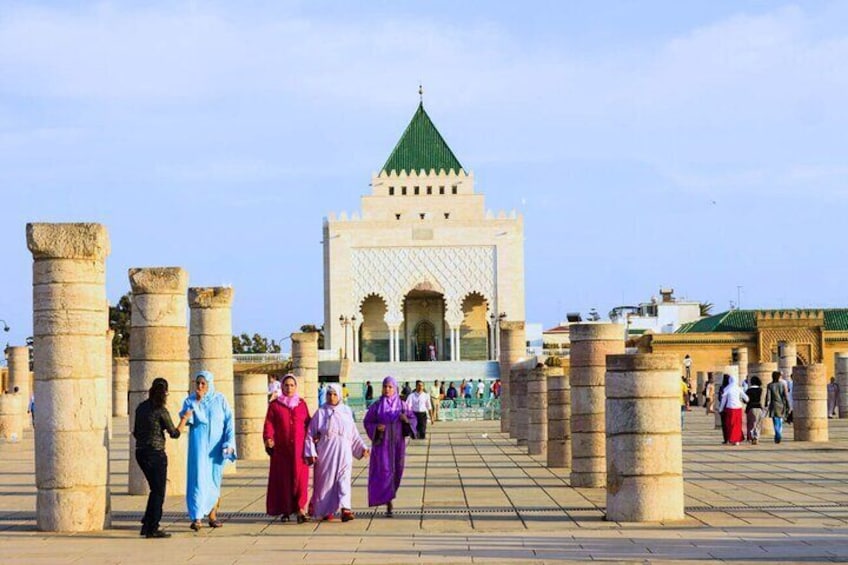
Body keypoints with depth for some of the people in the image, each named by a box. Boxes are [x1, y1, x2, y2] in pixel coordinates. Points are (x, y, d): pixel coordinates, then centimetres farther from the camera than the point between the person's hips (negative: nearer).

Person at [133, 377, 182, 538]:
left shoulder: (141, 408, 6)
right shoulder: (161, 411, -14)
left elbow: (136, 432, 14)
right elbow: (174, 433, -8)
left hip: (140, 452, 7)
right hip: (156, 453, -7)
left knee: (156, 489, 18)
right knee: (158, 491, 4)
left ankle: (147, 525, 19)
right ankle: (152, 528, 5)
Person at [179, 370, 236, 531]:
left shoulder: (220, 400, 4)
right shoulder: (190, 400, 2)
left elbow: (229, 421, 1)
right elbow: (186, 419, -13)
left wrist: (229, 442, -8)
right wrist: (196, 403, -21)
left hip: (216, 445, 2)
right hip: (199, 445, -2)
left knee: (215, 479, 8)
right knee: (198, 478, -11)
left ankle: (212, 515, 18)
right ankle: (196, 517, -15)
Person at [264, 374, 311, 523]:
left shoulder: (302, 404, 11)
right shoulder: (274, 405, 7)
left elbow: (308, 424, 12)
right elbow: (269, 423, -1)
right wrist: (268, 438, -16)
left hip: (299, 448, 0)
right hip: (281, 449, 0)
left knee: (300, 477, -9)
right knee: (283, 478, 0)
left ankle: (301, 509, -16)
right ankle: (285, 510, 9)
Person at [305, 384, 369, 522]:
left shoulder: (346, 411, 8)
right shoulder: (321, 412, 1)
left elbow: (354, 434, 15)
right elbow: (310, 434, 1)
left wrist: (362, 448, 10)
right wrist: (311, 453, -5)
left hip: (343, 452, 1)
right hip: (326, 453, -1)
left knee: (344, 479, -10)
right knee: (326, 480, 5)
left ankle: (345, 510, -20)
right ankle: (325, 510, 21)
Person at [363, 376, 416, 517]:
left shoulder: (402, 405, 3)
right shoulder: (376, 406, 0)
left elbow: (414, 420, 4)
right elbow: (367, 422, 3)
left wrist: (406, 420, -18)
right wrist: (376, 427, -16)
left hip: (397, 443, 2)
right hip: (382, 443, -2)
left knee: (396, 471, 9)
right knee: (385, 471, -10)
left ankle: (389, 496, 31)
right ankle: (388, 505, -11)